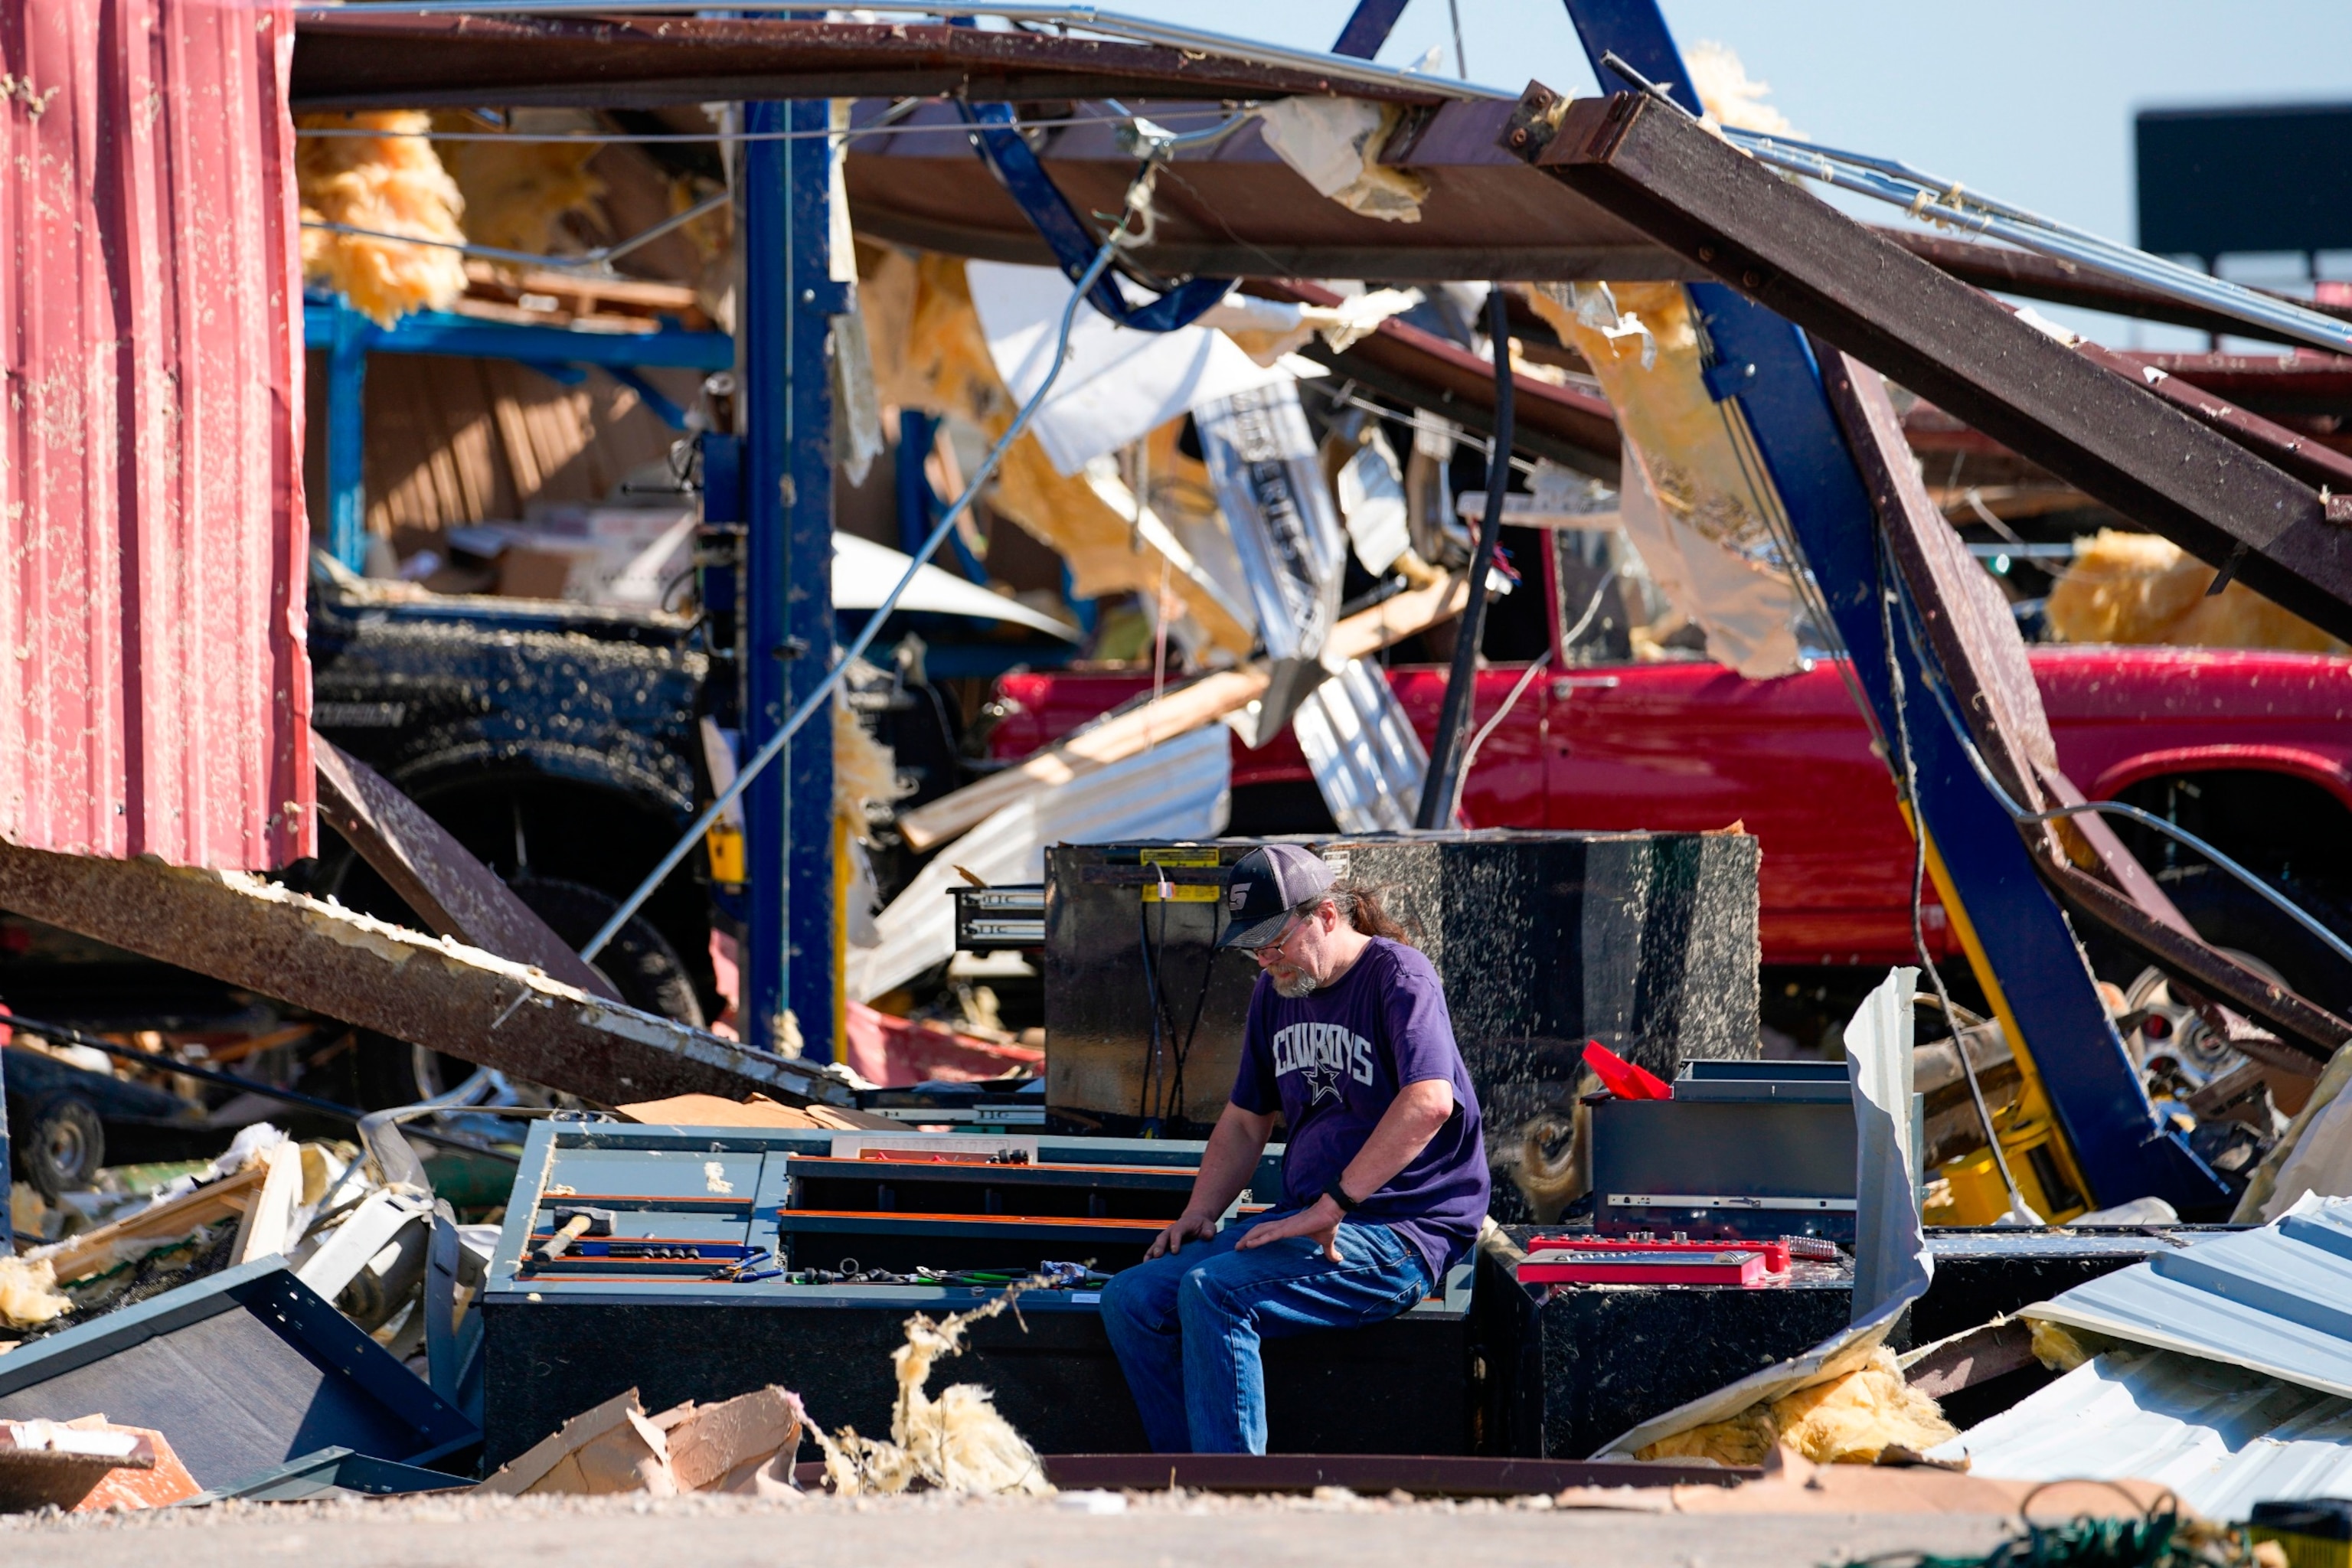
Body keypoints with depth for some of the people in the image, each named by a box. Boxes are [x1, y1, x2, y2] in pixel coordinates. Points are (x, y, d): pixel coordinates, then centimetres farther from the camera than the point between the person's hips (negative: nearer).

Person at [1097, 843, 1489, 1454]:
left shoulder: (1397, 976, -10)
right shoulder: (1275, 990, 15)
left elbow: (1429, 1102, -27)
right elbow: (1245, 1123, 25)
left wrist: (1331, 1209, -27)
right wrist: (1199, 1213, 7)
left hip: (1400, 1235, -9)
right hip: (1309, 1219, 9)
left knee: (1212, 1292, -29)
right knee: (1130, 1300, -7)